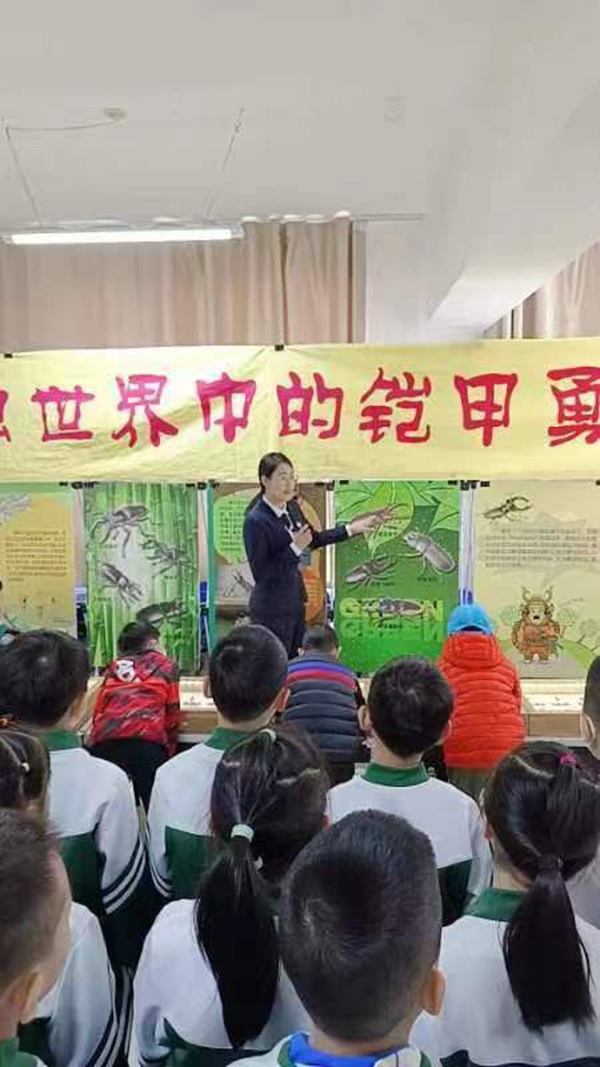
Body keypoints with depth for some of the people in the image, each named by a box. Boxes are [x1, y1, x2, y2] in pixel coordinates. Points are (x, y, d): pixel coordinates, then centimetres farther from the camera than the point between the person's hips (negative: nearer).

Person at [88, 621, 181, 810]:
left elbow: (98, 709, 22)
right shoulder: (167, 665, 20)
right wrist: (169, 751, 24)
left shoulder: (114, 667, 27)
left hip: (104, 741, 3)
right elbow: (172, 716, 16)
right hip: (147, 742, -3)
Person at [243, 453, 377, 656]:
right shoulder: (255, 521, -20)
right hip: (271, 610, -7)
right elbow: (260, 574, -21)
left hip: (295, 603, 7)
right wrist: (294, 548, -26)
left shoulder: (293, 508, 1)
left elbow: (313, 539, 19)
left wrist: (351, 529, 16)